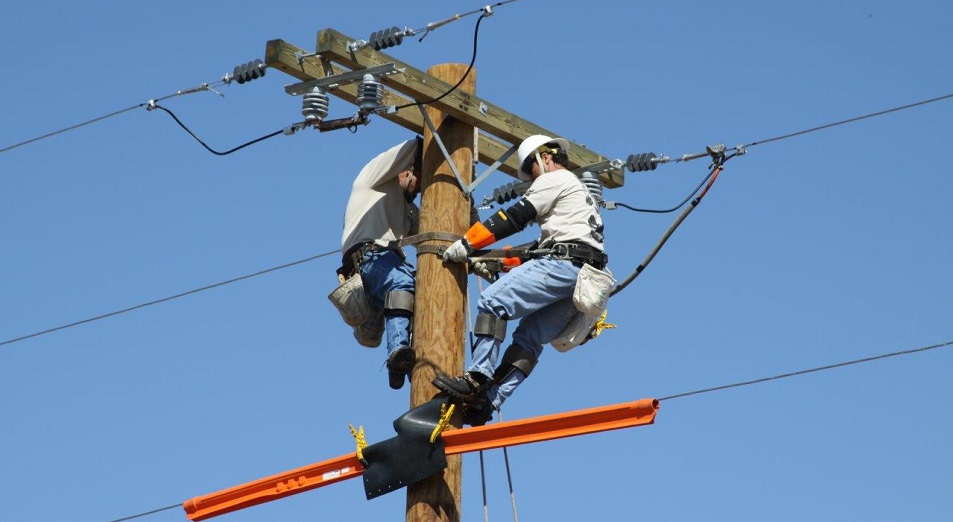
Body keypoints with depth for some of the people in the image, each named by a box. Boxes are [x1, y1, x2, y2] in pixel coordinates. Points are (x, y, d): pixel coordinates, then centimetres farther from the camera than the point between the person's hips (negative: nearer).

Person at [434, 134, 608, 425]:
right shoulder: (579, 192, 37)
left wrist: (468, 244, -2)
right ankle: (488, 402, -10)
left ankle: (476, 381, -25)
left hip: (564, 263, -10)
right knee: (529, 337, 2)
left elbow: (514, 218, -3)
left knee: (493, 302, -16)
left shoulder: (555, 179, 8)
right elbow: (542, 247, 33)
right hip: (583, 277, 10)